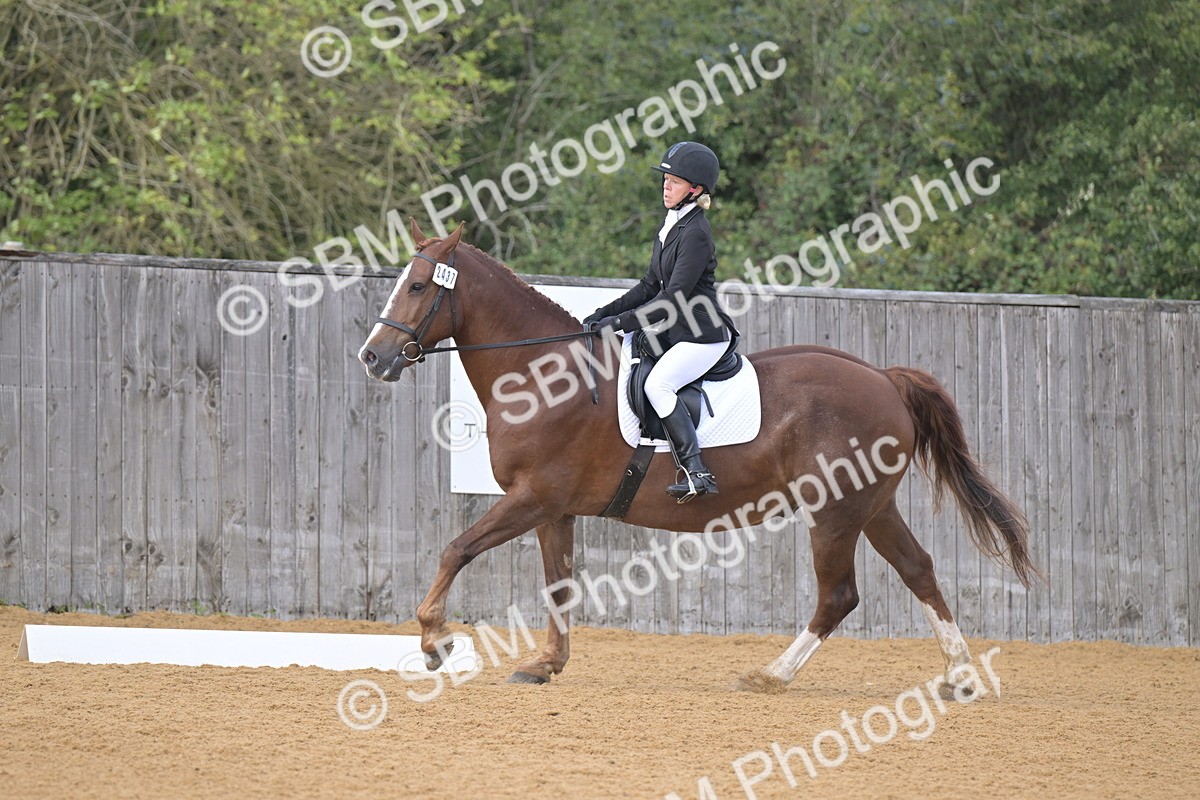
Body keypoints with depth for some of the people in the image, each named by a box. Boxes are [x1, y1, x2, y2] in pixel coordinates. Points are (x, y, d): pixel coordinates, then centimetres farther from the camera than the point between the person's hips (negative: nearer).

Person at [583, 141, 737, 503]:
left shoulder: (695, 233, -16)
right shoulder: (671, 225, 14)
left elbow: (675, 298, -20)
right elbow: (651, 285, 19)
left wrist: (620, 322, -19)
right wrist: (605, 313, 10)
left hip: (703, 335, -10)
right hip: (674, 332, 10)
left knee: (657, 384, -29)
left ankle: (696, 472, -31)